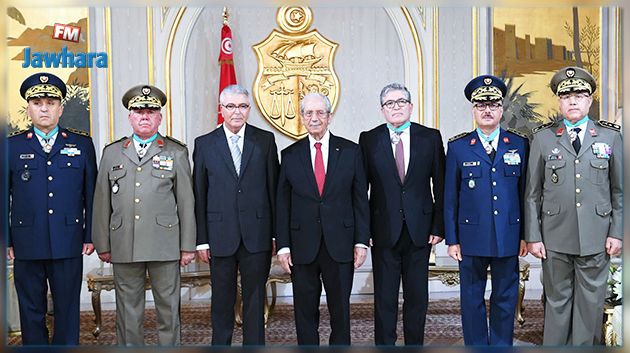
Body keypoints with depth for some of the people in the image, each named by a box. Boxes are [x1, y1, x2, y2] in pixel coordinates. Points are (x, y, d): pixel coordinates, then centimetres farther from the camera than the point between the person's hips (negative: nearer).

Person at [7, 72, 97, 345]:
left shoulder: (82, 144, 7)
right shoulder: (12, 146, 6)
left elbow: (92, 193, 7)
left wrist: (91, 236, 3)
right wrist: (6, 240, 3)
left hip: (69, 245, 0)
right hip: (27, 246, 0)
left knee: (68, 311, 7)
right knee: (31, 312, 10)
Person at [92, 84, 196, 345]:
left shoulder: (177, 153, 7)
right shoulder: (112, 153, 12)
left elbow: (186, 202, 3)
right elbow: (102, 203, 10)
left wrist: (188, 246, -1)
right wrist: (103, 245, 6)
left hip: (165, 246, -1)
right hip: (123, 246, 2)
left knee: (168, 309, 5)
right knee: (128, 311, 8)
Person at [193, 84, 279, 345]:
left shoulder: (265, 140, 4)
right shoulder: (205, 144, 4)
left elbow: (274, 187, 4)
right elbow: (199, 195, 4)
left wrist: (277, 232, 1)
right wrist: (201, 239, 0)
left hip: (257, 234, 0)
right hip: (220, 236, 0)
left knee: (255, 300, 8)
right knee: (222, 302, 10)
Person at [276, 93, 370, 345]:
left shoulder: (350, 151, 4)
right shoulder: (290, 155, 5)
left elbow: (360, 199, 4)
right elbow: (283, 204, 5)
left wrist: (361, 241, -2)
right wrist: (283, 246, -1)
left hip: (340, 246, 0)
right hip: (302, 247, 1)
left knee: (340, 310, 9)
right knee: (305, 312, 8)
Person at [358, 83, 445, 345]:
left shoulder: (430, 138, 4)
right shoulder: (369, 139, 2)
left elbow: (440, 186, 4)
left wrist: (438, 226, -2)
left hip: (420, 230, 1)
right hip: (384, 232, -1)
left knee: (417, 297, 11)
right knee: (384, 299, 7)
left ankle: (415, 344, 26)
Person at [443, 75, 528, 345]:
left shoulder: (519, 144, 5)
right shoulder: (457, 147, 1)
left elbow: (525, 192, 7)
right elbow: (450, 198, 1)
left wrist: (525, 235, 4)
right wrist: (452, 240, -2)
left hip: (508, 238, 1)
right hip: (471, 238, -1)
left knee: (505, 299, 11)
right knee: (472, 300, 8)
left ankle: (502, 346, 26)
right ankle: (476, 346, 23)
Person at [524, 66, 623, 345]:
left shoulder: (611, 136, 6)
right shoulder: (542, 137, 3)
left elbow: (619, 190, 7)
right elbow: (532, 193, 2)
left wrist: (616, 232, 1)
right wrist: (532, 236, -2)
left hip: (596, 237, 1)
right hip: (555, 237, -1)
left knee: (591, 303, 8)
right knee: (557, 301, 9)